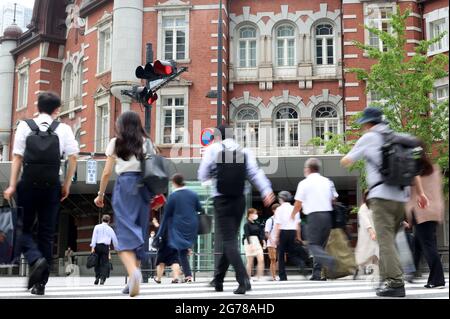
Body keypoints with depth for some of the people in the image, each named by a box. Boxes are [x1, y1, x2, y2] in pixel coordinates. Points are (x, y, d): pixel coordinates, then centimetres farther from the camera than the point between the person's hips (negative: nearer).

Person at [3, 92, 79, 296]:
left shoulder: (24, 126, 2)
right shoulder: (63, 129, 3)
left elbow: (17, 157, -3)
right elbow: (73, 158, -2)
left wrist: (12, 186, -1)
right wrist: (67, 185, 7)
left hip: (28, 185, -1)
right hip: (52, 186, 1)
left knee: (24, 229, 12)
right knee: (47, 233, 9)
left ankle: (36, 259, -17)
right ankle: (40, 283, 10)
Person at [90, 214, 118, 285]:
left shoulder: (97, 227, 6)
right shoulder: (110, 229, 10)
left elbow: (94, 237, -3)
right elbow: (115, 240, 15)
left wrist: (93, 247, -7)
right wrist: (117, 248, 26)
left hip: (98, 246, 0)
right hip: (106, 247, 0)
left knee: (97, 263, 10)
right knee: (104, 264, 1)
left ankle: (97, 278, 3)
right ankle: (102, 279, -10)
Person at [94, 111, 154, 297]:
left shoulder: (116, 143, 9)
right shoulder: (146, 143, 12)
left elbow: (107, 173, 7)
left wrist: (100, 194, 17)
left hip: (124, 186, -2)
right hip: (143, 187, 3)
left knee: (125, 232, -9)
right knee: (139, 231, 9)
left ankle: (133, 271, -35)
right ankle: (134, 281, 12)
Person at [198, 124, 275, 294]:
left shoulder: (213, 149, -1)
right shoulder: (245, 151, 7)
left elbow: (202, 176, 1)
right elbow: (255, 173, -6)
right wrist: (267, 191, -13)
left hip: (221, 200, -4)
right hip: (239, 200, 4)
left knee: (228, 241, -4)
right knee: (228, 238, 15)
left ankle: (244, 279, -19)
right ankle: (218, 279, 25)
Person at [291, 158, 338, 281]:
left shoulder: (304, 183, -1)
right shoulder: (328, 182, 13)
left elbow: (298, 203, 0)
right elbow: (334, 199, 13)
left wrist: (293, 214, 18)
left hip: (314, 216, -5)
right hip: (328, 215, 5)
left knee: (313, 245, -3)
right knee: (321, 244, 12)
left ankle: (329, 260, -32)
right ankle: (317, 273, 9)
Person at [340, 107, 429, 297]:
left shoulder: (368, 138, 1)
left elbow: (345, 162, 9)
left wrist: (350, 155, 31)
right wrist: (420, 192, 17)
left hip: (382, 196, -6)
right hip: (401, 196, 6)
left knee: (385, 240, -7)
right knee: (389, 238, 15)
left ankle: (396, 283, -15)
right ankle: (387, 277, 15)